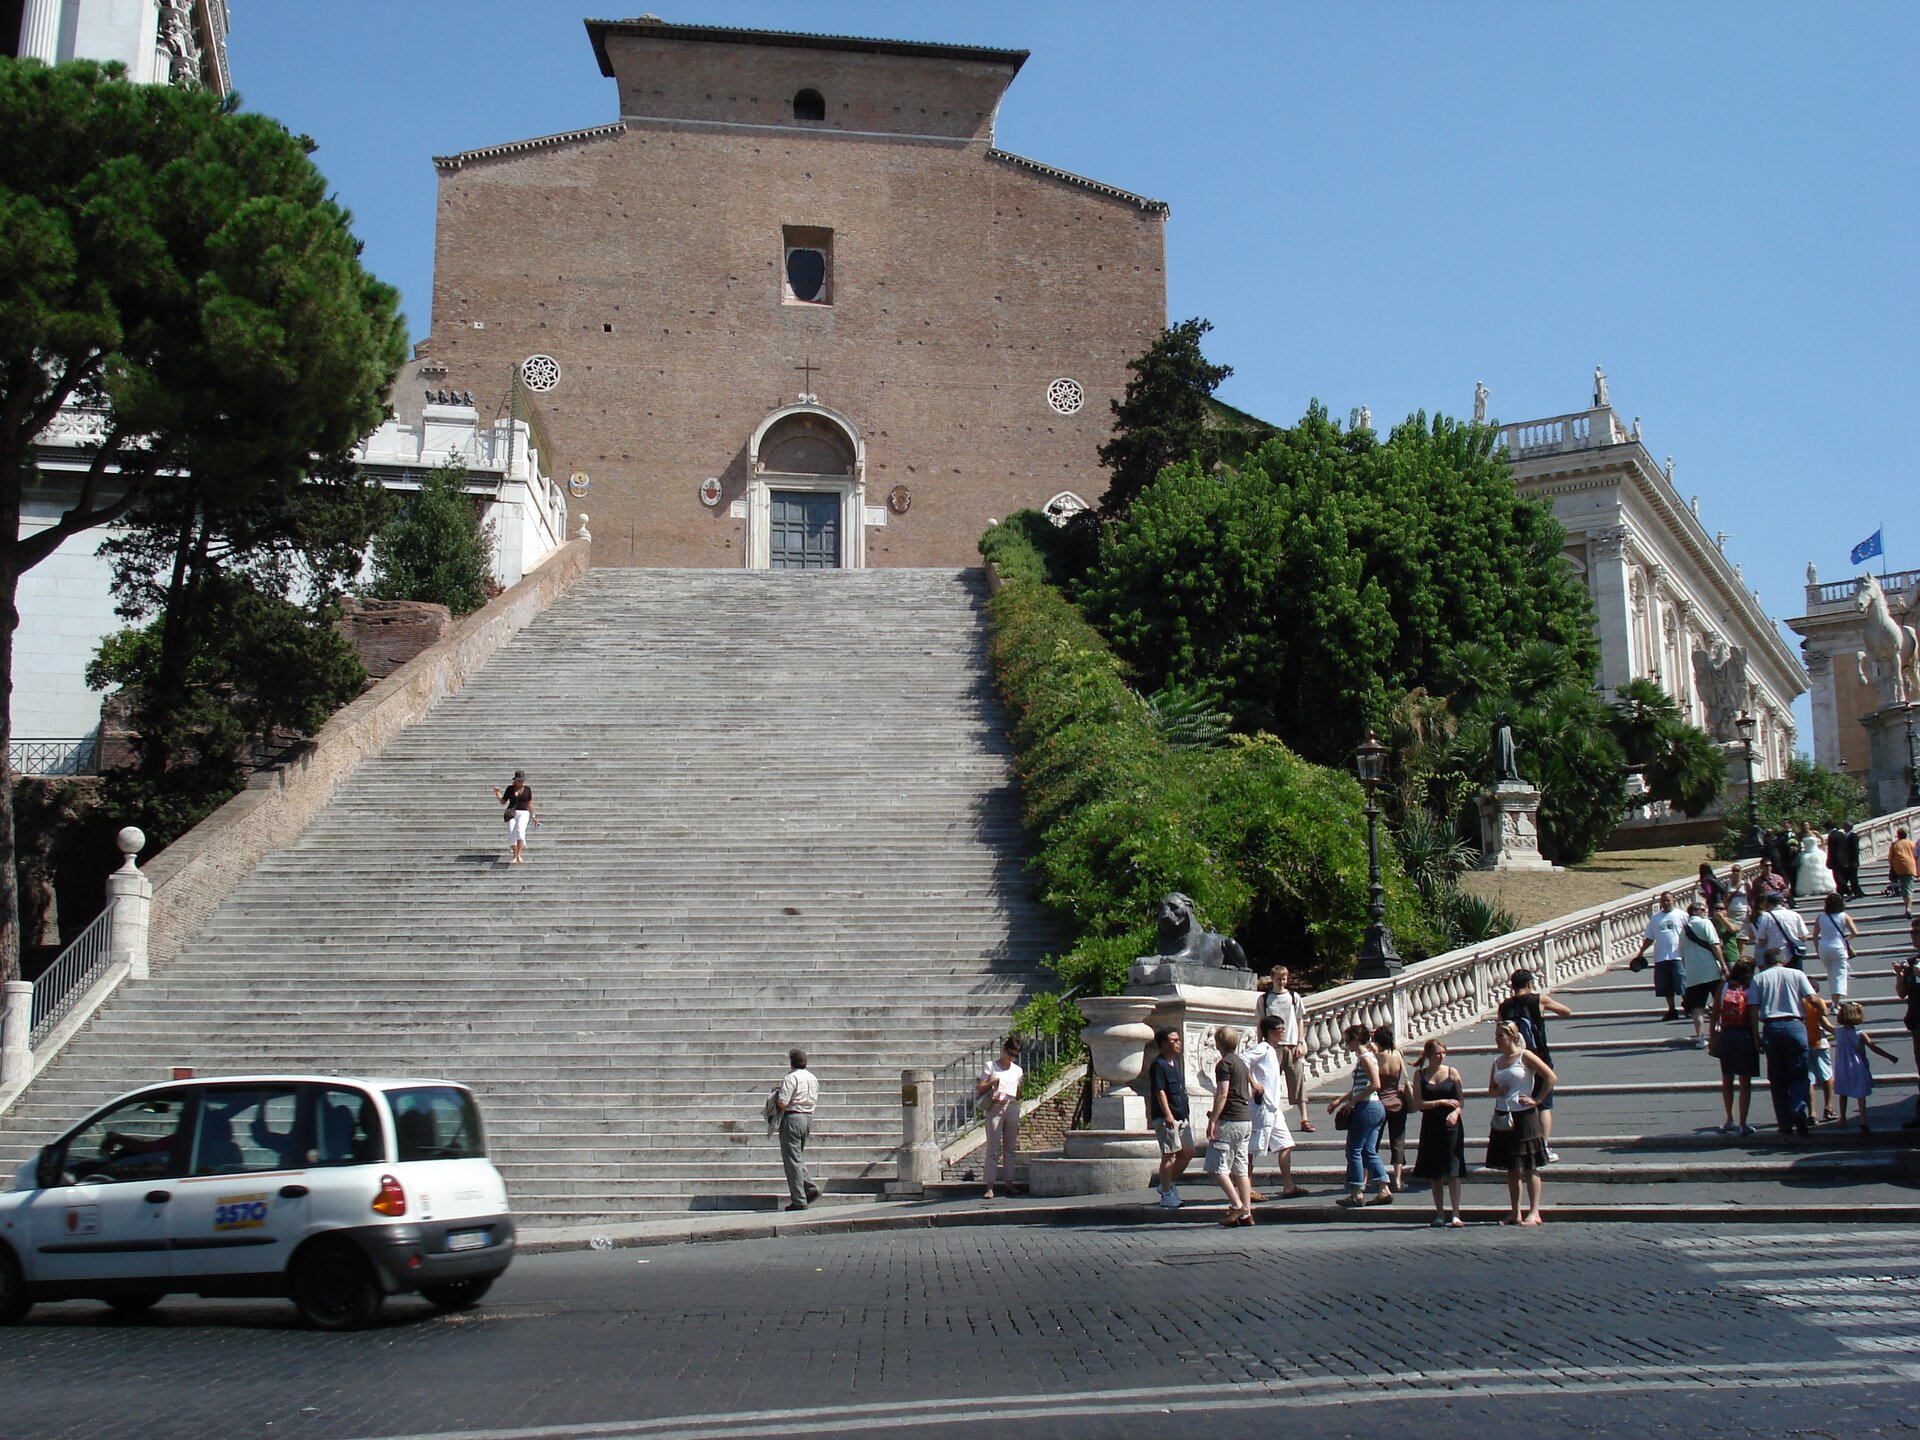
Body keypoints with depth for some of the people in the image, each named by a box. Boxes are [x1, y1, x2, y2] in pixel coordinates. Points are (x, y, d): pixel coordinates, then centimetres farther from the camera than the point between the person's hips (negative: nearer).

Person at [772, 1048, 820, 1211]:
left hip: (792, 1118, -8)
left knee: (792, 1159, -2)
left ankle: (799, 1200, -1)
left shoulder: (791, 1078, -14)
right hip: (808, 1118, 8)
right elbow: (816, 1102, 18)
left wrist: (777, 1094, 0)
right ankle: (811, 1187, 8)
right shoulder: (813, 1078, 12)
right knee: (798, 1157, 21)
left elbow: (782, 1103, -19)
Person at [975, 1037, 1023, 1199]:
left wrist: (1022, 1083, -1)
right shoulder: (991, 1066, 5)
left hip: (1012, 1108, 4)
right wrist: (991, 1082, -16)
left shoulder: (1017, 1070, 14)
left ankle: (1009, 1184, 10)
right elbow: (979, 1089, 1)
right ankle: (990, 1187, -8)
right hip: (995, 1108, -4)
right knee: (993, 1149, -6)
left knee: (1010, 1148, 5)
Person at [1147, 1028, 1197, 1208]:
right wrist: (1168, 1115, -25)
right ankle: (1166, 1194, 3)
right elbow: (1159, 1091, -18)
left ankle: (1170, 1183, 24)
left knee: (1188, 1152, 11)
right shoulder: (1158, 1065, -11)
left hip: (1181, 1117, 9)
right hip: (1166, 1118, -9)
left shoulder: (1177, 1063, 17)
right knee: (1169, 1155, -4)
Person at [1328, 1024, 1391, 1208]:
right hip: (1375, 1108, 10)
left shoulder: (1365, 1058, -13)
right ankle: (1384, 1190, 10)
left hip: (1366, 1108, -10)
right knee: (1369, 1151, 11)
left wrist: (1352, 1101, -18)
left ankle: (1356, 1193, 1)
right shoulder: (1365, 1057, 15)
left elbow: (1375, 1085, -23)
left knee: (1354, 1150, -2)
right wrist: (1340, 1100, 18)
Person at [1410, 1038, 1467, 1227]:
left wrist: (1455, 1112, -18)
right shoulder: (1420, 1075, 3)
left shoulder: (1452, 1072, 3)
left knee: (1453, 1172, -8)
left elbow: (1461, 1100, 1)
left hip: (1451, 1126, -2)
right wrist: (1442, 1102, -12)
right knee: (1434, 1174, 6)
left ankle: (1455, 1215, -6)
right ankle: (1439, 1215, 14)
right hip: (1430, 1127, 2)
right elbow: (1418, 1103, -3)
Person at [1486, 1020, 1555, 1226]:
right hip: (1503, 1117, 6)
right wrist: (1498, 1091, -2)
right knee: (1511, 1168, 9)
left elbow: (1550, 1077, -9)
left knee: (1529, 1167, -3)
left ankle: (1534, 1213, 0)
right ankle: (1515, 1213, 13)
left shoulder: (1525, 1056, -7)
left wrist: (1536, 1099, -11)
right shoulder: (1497, 1061, 12)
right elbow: (1491, 1089, 20)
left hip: (1523, 1115, -6)